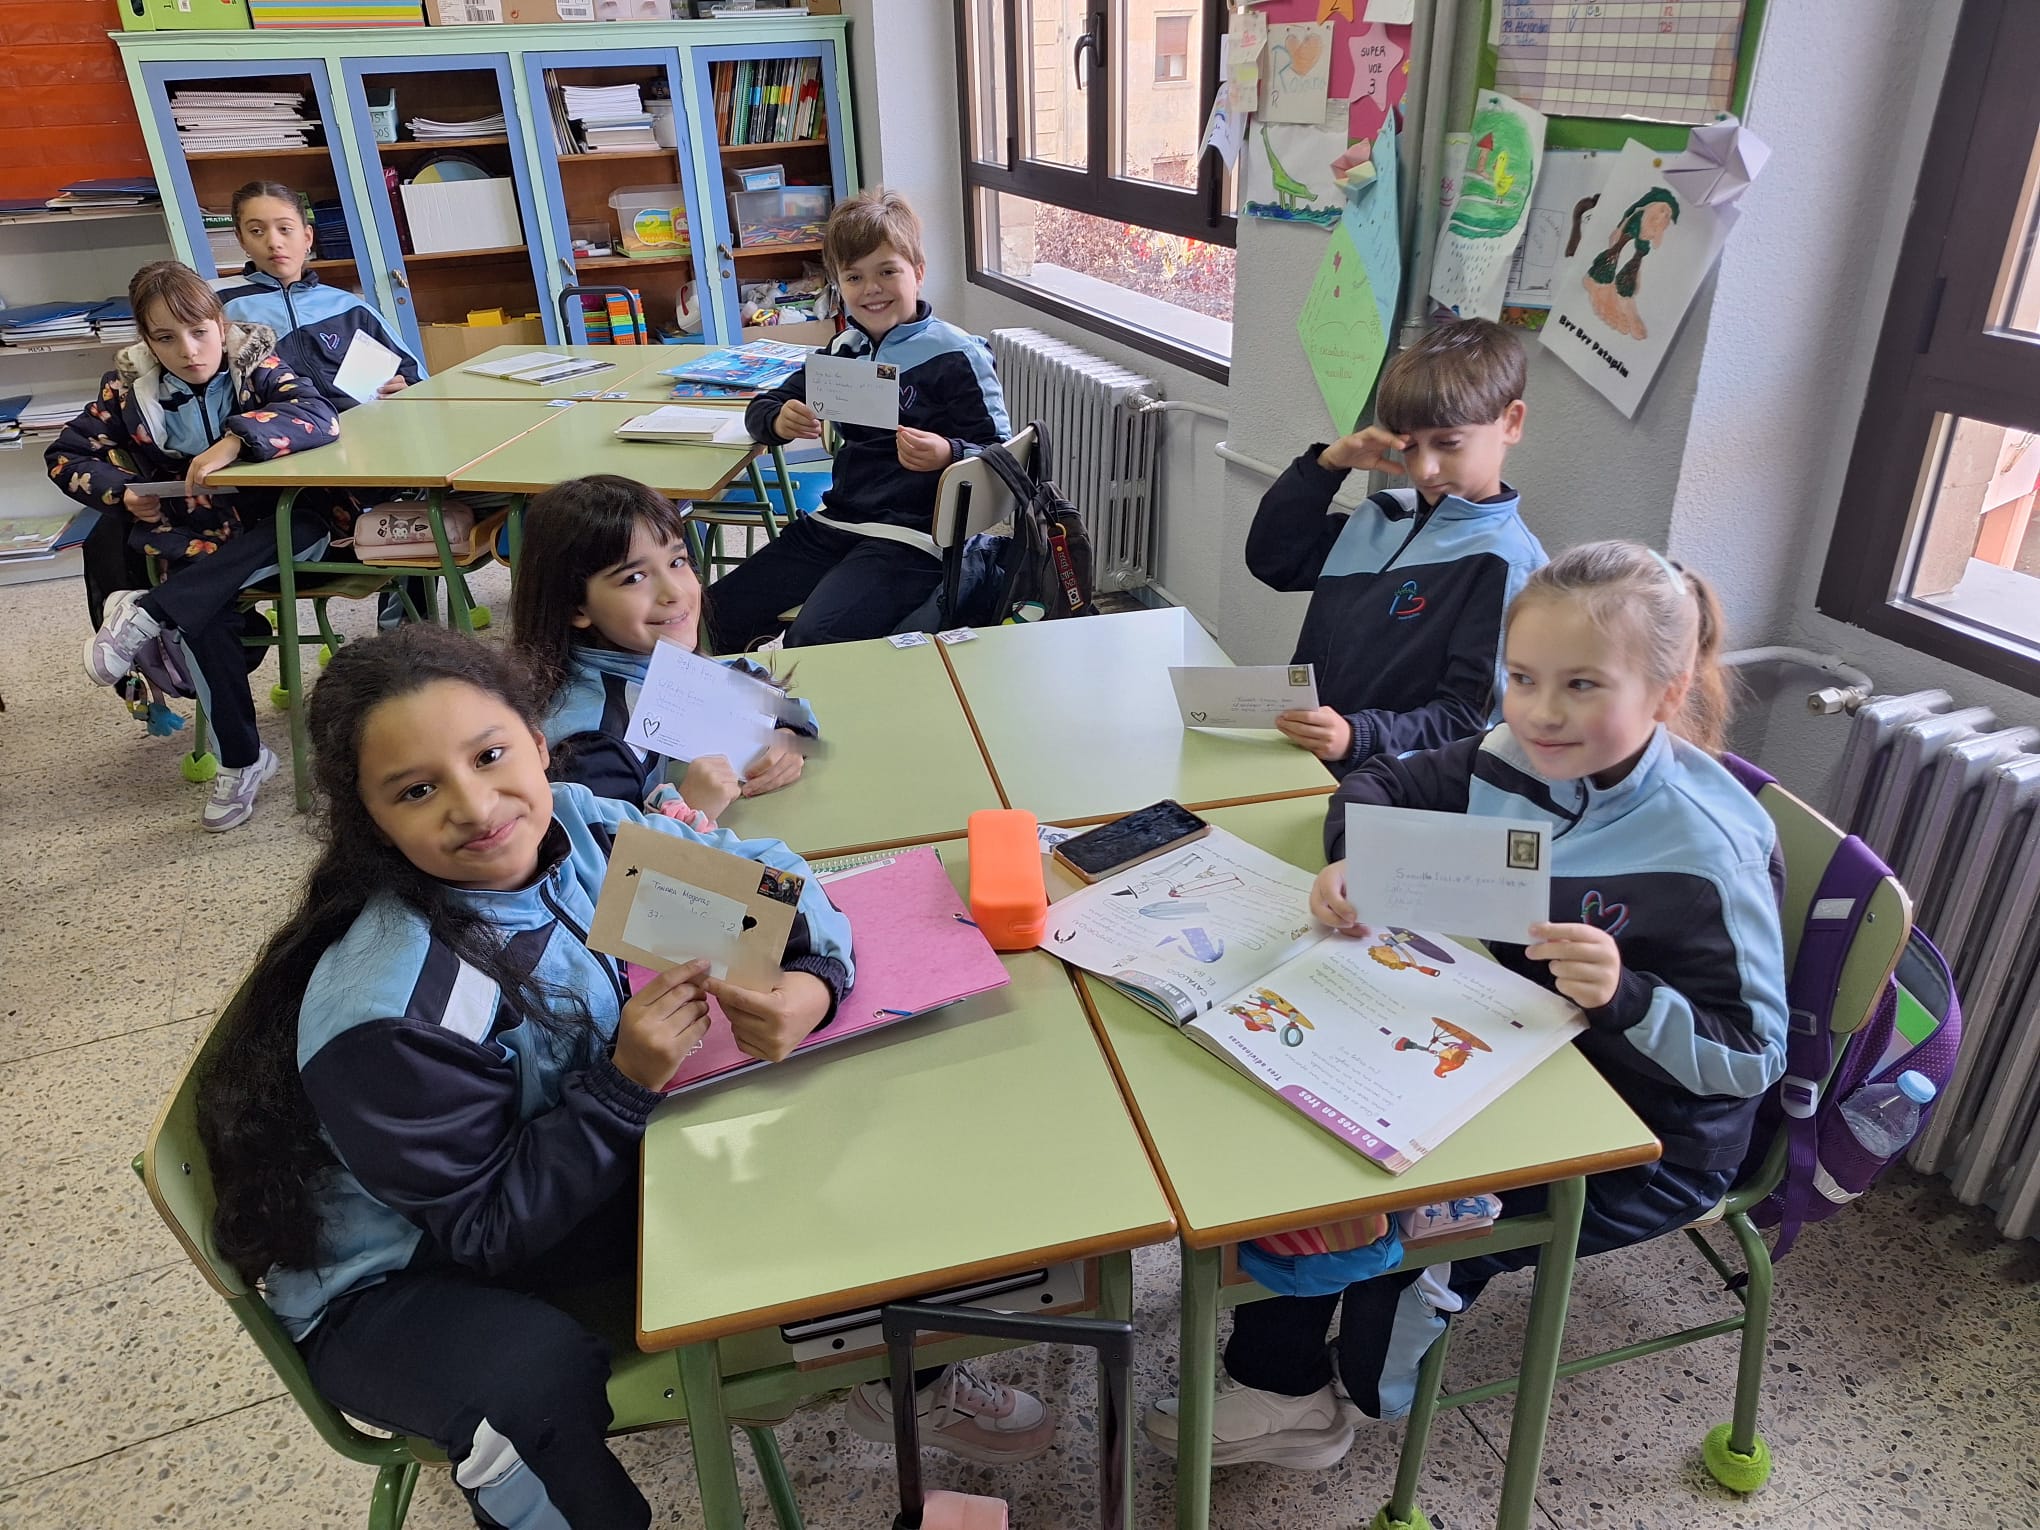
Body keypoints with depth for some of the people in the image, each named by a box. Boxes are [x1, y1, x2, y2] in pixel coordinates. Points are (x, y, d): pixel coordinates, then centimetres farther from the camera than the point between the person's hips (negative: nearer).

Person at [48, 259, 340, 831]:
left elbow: (320, 415, -25)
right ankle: (241, 762, -15)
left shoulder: (253, 363, -6)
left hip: (273, 529, 0)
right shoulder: (129, 386, -1)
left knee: (311, 522, -34)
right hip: (194, 538, 1)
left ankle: (146, 613, -31)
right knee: (206, 614, -29)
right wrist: (123, 493, -9)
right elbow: (64, 455, 9)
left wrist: (234, 441, -37)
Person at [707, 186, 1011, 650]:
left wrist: (947, 454, -28)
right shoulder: (844, 349, 14)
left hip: (909, 537, -6)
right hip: (834, 524, 7)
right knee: (716, 613, -3)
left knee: (815, 637, -28)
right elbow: (762, 406, 21)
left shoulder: (955, 355, -5)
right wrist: (779, 422, -4)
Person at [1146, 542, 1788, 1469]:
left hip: (1647, 1140, -6)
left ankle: (1363, 1389, 19)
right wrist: (1351, 864, -19)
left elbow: (1752, 1056, -22)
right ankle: (1276, 1385, 16)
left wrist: (1623, 997, -40)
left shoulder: (1710, 852, -27)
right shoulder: (1513, 764, -10)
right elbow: (1376, 788, 2)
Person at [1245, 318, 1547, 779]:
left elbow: (1466, 719, -13)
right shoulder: (1386, 515, 15)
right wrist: (1328, 464, 7)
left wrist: (1356, 736, -29)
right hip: (1294, 755, 7)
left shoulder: (1504, 562, -9)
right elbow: (1272, 559, 19)